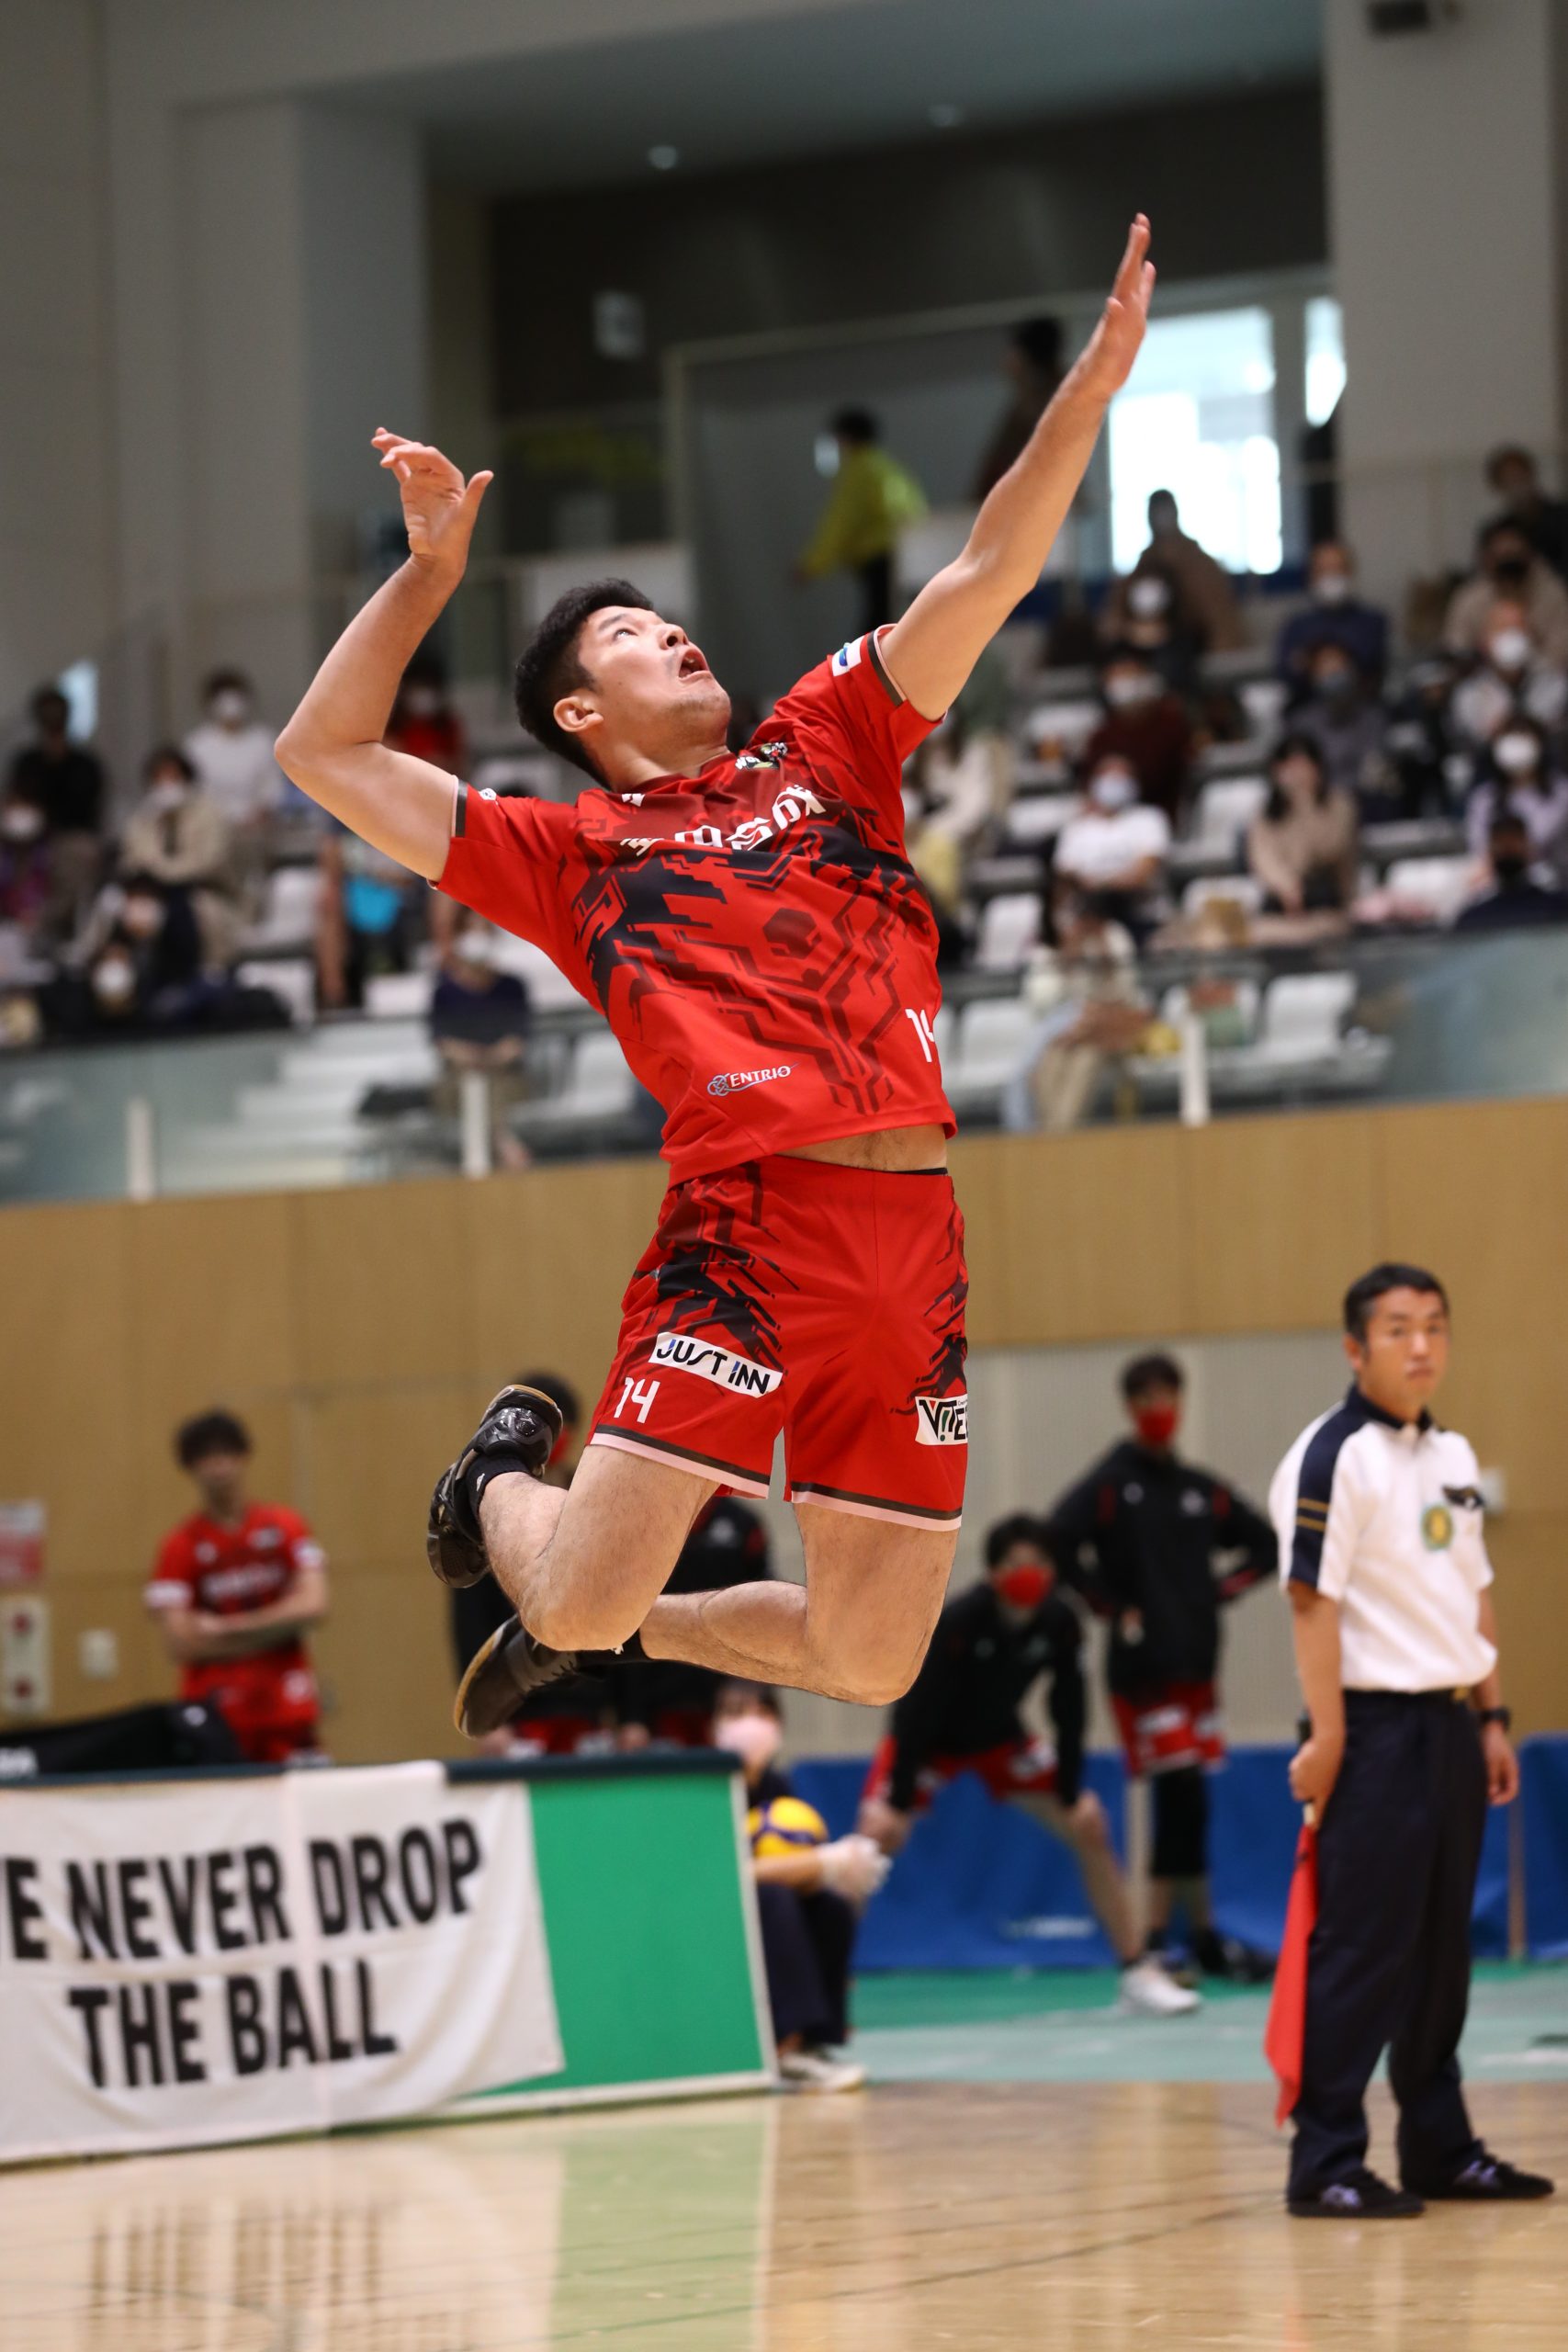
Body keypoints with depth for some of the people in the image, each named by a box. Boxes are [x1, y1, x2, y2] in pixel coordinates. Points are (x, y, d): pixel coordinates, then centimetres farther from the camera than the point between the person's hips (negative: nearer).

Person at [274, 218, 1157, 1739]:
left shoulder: (824, 747, 22)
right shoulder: (570, 849, 13)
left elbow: (988, 573, 15)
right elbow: (323, 754, 12)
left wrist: (1093, 382, 6)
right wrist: (432, 568, 11)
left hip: (917, 1229, 3)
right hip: (746, 1214, -3)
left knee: (869, 1664, 4)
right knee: (579, 1606, -11)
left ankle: (635, 1624, 33)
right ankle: (507, 1477, 27)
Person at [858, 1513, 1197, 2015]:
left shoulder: (1059, 1623, -21)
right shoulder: (957, 1622, -33)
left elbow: (1069, 1710, -11)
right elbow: (918, 1708, -30)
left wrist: (1070, 1794, -12)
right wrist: (897, 1802, -31)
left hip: (999, 1736, 4)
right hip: (931, 1742, -4)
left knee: (1090, 1828, -4)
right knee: (874, 1841, -22)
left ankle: (1137, 1972, 6)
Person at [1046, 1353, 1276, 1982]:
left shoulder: (1201, 1489, 11)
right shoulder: (1110, 1483, -6)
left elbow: (1263, 1544, 22)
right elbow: (1057, 1541, -19)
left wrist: (1223, 1588, 7)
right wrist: (1111, 1606, -15)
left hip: (1196, 1663, 6)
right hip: (1142, 1666, -6)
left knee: (1183, 1802, 7)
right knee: (1182, 1796, -10)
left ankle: (1155, 1936, 15)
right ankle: (1204, 1936, -5)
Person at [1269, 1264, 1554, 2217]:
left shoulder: (1453, 1456, 14)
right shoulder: (1334, 1456, -11)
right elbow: (1313, 1601, -15)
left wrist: (1493, 1718, 16)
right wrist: (1327, 1737, -19)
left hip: (1450, 1724, 8)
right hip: (1377, 1723, -8)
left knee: (1443, 1949, 12)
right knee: (1361, 1951, -8)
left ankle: (1440, 2147, 19)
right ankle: (1326, 2164, -5)